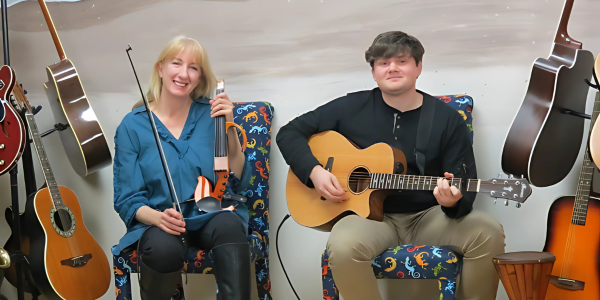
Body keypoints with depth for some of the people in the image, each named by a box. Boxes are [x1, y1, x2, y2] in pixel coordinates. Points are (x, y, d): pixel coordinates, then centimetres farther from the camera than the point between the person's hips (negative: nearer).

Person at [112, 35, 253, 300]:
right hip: (159, 223, 0)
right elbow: (128, 200, 0)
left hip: (212, 216, 0)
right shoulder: (133, 125, 2)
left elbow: (238, 181, 2)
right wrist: (157, 217, -21)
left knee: (229, 225, -35)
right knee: (163, 248, -35)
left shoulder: (211, 114, 4)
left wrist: (229, 130, -11)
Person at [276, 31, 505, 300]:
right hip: (369, 215, -1)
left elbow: (465, 191, -2)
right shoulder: (352, 107, 1)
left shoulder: (448, 119, 1)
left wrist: (453, 201, -27)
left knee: (488, 233, -26)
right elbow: (289, 133, 6)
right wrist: (314, 171, -11)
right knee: (343, 245, -35)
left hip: (428, 216, 1)